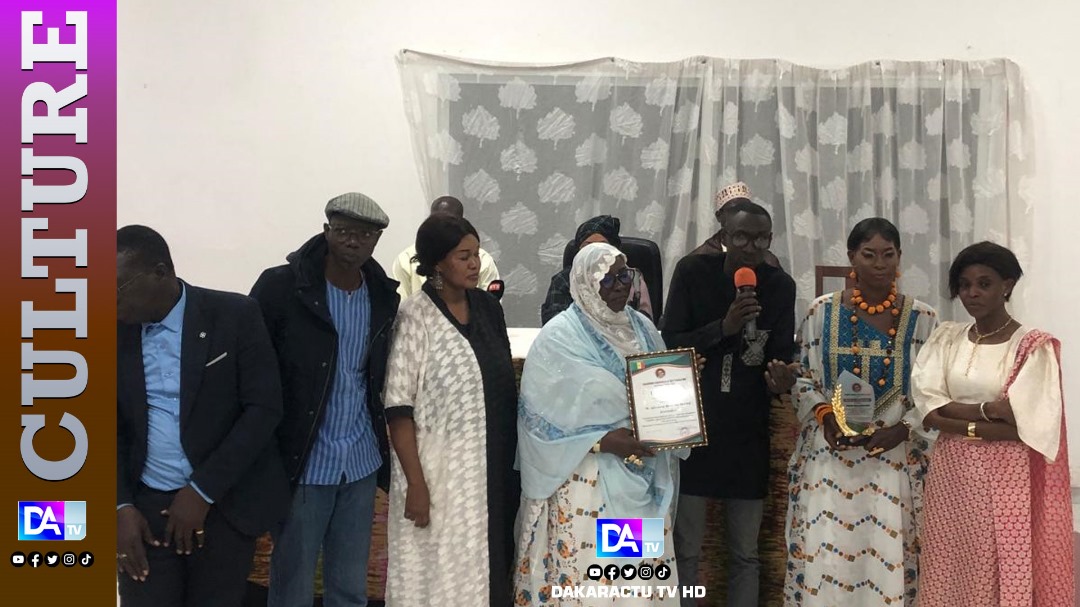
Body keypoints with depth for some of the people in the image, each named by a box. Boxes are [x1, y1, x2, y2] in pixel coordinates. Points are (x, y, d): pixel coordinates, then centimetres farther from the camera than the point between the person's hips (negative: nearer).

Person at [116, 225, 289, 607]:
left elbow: (264, 408, -10)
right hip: (145, 506, 3)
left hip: (225, 504, -2)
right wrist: (120, 505, -6)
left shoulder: (234, 315, -8)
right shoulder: (117, 332, 2)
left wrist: (203, 491, -13)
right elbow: (114, 426, 8)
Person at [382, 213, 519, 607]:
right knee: (439, 571, 6)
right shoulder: (416, 315, -12)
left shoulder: (487, 306, 5)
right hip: (439, 468, -5)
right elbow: (398, 405, -14)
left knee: (485, 566, 13)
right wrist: (416, 483, -18)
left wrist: (511, 457, 11)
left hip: (492, 464, 5)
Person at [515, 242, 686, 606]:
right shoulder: (560, 337, -8)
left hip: (643, 478, 5)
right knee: (587, 577, -2)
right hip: (586, 478, -5)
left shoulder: (643, 328, 9)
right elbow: (540, 417, -11)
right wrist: (604, 441, -20)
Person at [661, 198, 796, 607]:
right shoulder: (693, 272, -6)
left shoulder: (780, 287, 0)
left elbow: (781, 359, -1)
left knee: (746, 554, 9)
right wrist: (723, 327, -23)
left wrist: (779, 381, -23)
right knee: (686, 549, 6)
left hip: (747, 434, 2)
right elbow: (669, 344, -9)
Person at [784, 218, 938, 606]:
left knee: (888, 559, -1)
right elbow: (801, 378, 7)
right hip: (830, 456, 0)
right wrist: (824, 414, -11)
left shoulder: (923, 319, 3)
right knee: (825, 557, -2)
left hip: (897, 460, 0)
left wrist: (903, 429, -12)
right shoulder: (822, 312, 4)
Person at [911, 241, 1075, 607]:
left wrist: (959, 423, -11)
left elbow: (1022, 425, -15)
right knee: (950, 576, 10)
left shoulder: (1032, 346, -7)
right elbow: (928, 410, -3)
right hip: (951, 476, 4)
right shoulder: (946, 338, 6)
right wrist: (987, 410, -14)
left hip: (1004, 480, -4)